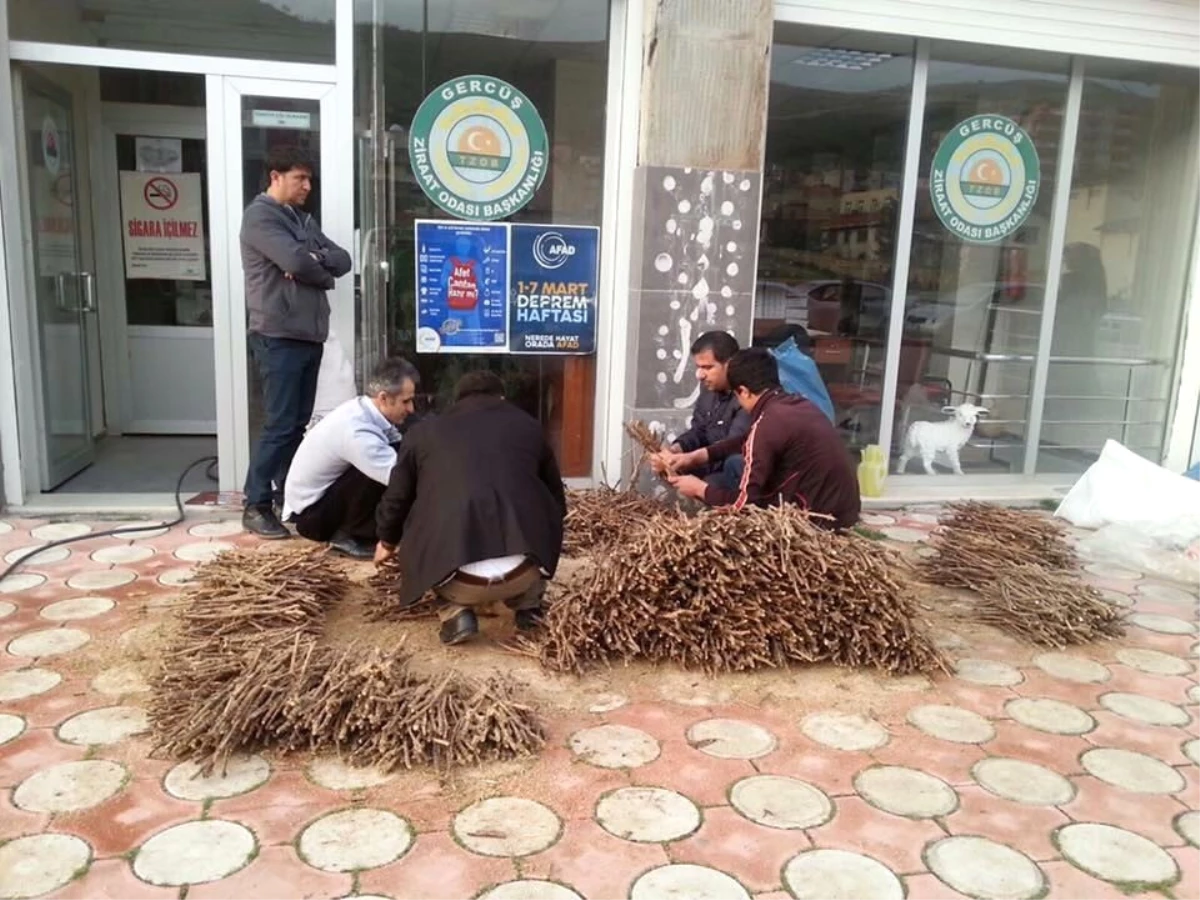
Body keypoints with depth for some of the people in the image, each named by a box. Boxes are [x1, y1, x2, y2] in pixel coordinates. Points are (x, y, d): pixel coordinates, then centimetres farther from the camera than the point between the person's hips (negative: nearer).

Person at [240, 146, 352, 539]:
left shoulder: (302, 219, 19)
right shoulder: (260, 216, -7)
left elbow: (343, 260, 9)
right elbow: (295, 261, -21)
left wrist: (314, 259, -11)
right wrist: (324, 272, -1)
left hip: (310, 335, 8)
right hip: (279, 337, -8)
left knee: (299, 423, 11)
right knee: (280, 424, -7)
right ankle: (256, 506, 2)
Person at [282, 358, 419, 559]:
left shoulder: (367, 410, -7)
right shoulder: (356, 431, -32)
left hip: (328, 491, 9)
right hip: (311, 514, -9)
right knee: (376, 474, -31)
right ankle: (349, 537, -8)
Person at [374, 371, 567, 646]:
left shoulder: (424, 432, 17)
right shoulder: (528, 425, 20)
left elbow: (396, 499, 26)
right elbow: (556, 500, 28)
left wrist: (388, 542, 47)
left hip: (458, 578, -1)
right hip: (524, 572, 1)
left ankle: (456, 613, 10)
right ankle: (527, 607, 22)